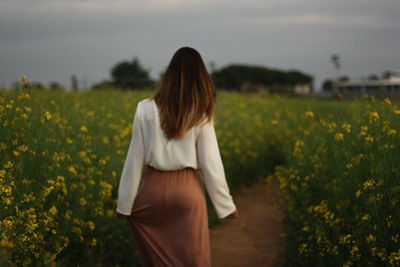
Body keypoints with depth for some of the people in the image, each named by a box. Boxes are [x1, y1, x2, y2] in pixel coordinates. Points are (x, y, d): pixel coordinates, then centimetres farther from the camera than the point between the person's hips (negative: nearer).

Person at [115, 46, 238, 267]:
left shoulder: (146, 109, -4)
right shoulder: (201, 116, -4)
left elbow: (135, 159, -2)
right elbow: (211, 163, -4)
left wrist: (124, 204, 6)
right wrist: (226, 205, 6)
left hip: (153, 189, 1)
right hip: (188, 190, 0)